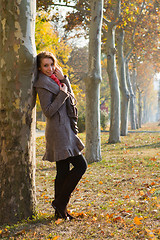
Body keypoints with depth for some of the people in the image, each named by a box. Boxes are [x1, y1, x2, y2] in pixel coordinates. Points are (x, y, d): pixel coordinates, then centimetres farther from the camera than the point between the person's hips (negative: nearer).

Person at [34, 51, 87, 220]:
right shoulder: (43, 84, -10)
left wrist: (63, 79, 3)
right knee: (80, 165, -10)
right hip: (58, 132, -9)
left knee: (63, 171, 9)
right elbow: (48, 111, -17)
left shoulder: (55, 81, 18)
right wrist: (62, 94, -15)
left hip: (65, 130, 9)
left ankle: (60, 211, 14)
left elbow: (71, 98, 12)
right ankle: (60, 202, -3)